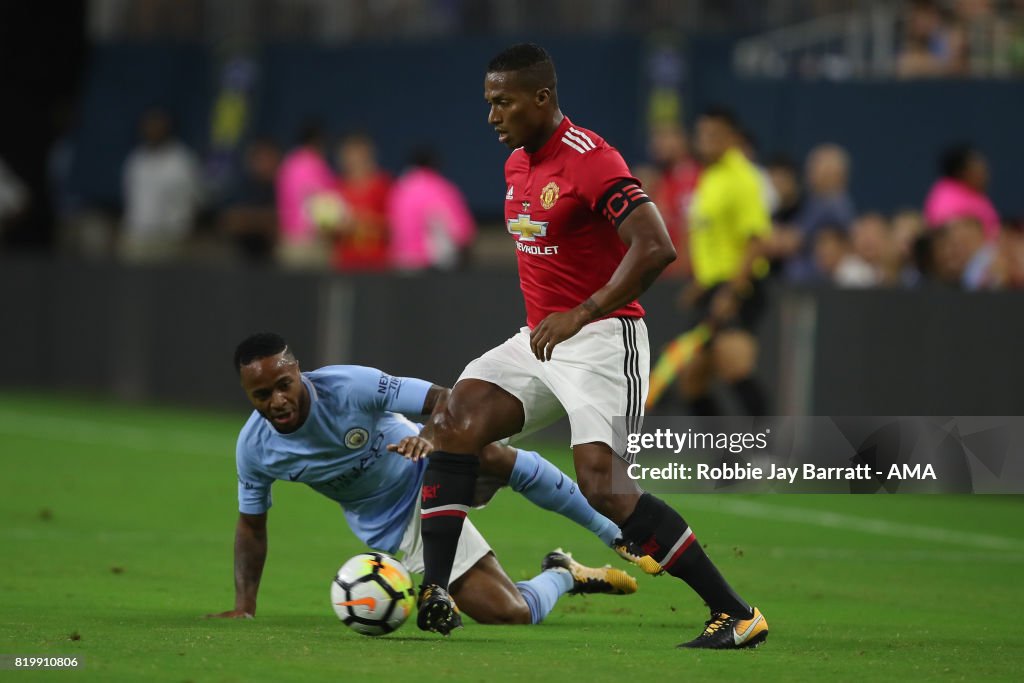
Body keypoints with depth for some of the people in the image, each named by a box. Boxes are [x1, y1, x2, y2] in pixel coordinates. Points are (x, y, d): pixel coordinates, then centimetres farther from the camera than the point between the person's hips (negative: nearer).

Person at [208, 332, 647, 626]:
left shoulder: (348, 387, -29)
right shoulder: (254, 448, -19)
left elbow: (444, 400, -29)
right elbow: (251, 524, -1)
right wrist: (243, 607, -9)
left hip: (428, 469, -1)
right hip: (397, 522, 1)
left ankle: (616, 535, -10)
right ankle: (561, 577, 19)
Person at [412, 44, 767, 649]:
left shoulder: (591, 160, -17)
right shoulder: (517, 164, 12)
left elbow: (656, 247, -27)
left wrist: (581, 315, -28)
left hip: (602, 339, -9)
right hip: (539, 338, 9)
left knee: (604, 488, -19)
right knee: (453, 424, -9)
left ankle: (737, 616, -13)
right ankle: (433, 596, -10)